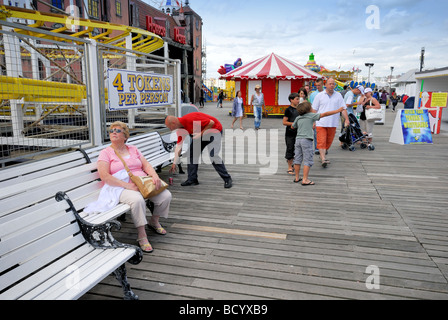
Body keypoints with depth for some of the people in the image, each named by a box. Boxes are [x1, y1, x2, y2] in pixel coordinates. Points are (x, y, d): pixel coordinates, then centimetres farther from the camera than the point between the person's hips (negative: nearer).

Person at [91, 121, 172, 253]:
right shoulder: (106, 153, 4)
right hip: (122, 188, -5)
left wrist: (155, 176, -11)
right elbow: (104, 176, -9)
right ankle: (141, 236, -20)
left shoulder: (133, 149, 19)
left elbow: (146, 165, 12)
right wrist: (127, 185, -20)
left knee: (166, 195, -14)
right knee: (138, 200, -37)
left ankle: (154, 221, 13)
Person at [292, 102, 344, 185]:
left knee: (297, 159, 11)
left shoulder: (298, 118, 12)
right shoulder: (311, 115, -1)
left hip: (298, 139, 6)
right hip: (306, 140, -6)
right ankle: (305, 180, -4)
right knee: (307, 160, -1)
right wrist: (338, 110, 7)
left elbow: (292, 127, 26)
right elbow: (325, 114, 1)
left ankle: (297, 178, 20)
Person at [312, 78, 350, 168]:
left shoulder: (338, 95, 9)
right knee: (321, 142, -11)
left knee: (329, 142, 9)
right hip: (321, 123, -3)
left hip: (333, 123, 3)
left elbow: (343, 108, 8)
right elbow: (314, 110, 6)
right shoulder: (319, 96, 4)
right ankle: (323, 159, -15)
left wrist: (346, 119, -5)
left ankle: (323, 155, 27)